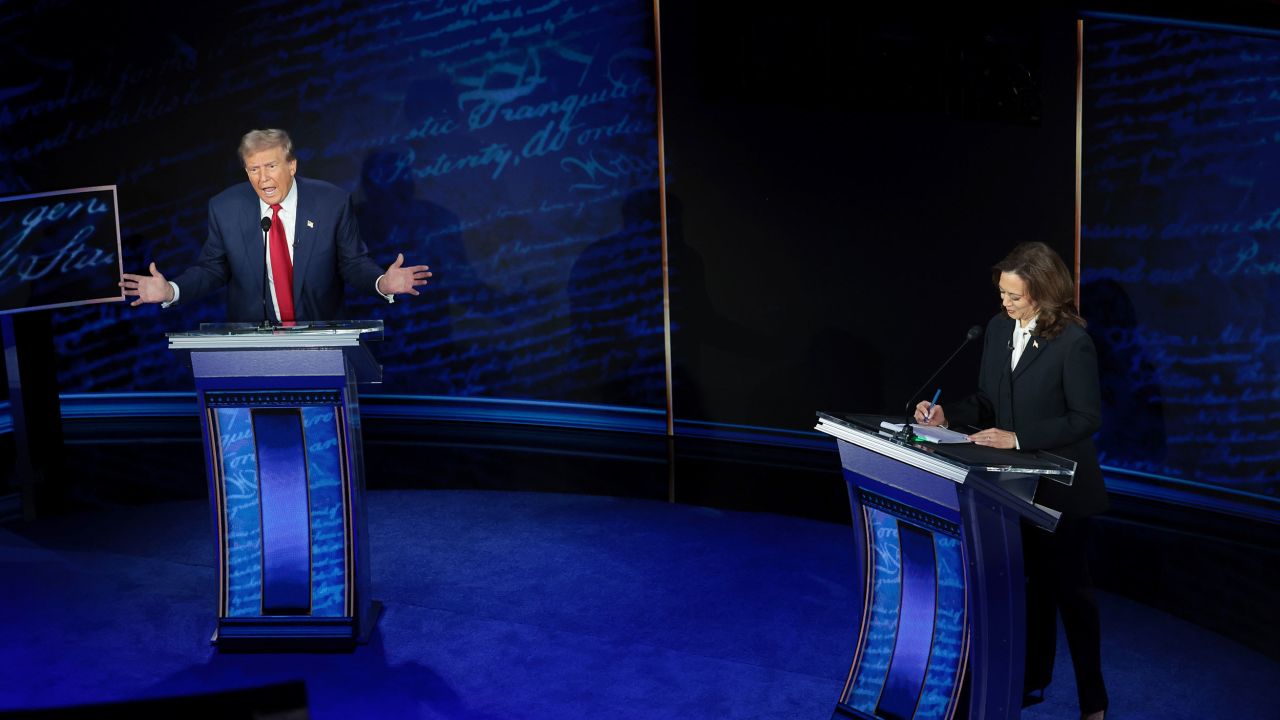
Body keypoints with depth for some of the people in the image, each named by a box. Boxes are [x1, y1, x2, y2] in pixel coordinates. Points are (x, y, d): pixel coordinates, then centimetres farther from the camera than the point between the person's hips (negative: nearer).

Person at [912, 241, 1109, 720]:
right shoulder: (999, 328, 0)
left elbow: (1086, 418, -19)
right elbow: (986, 399, 9)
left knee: (1068, 588, 6)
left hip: (1058, 487, -6)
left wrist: (1018, 438, -25)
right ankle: (1033, 680, 32)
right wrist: (948, 416, -10)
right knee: (1031, 582, 17)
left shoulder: (1072, 342, -20)